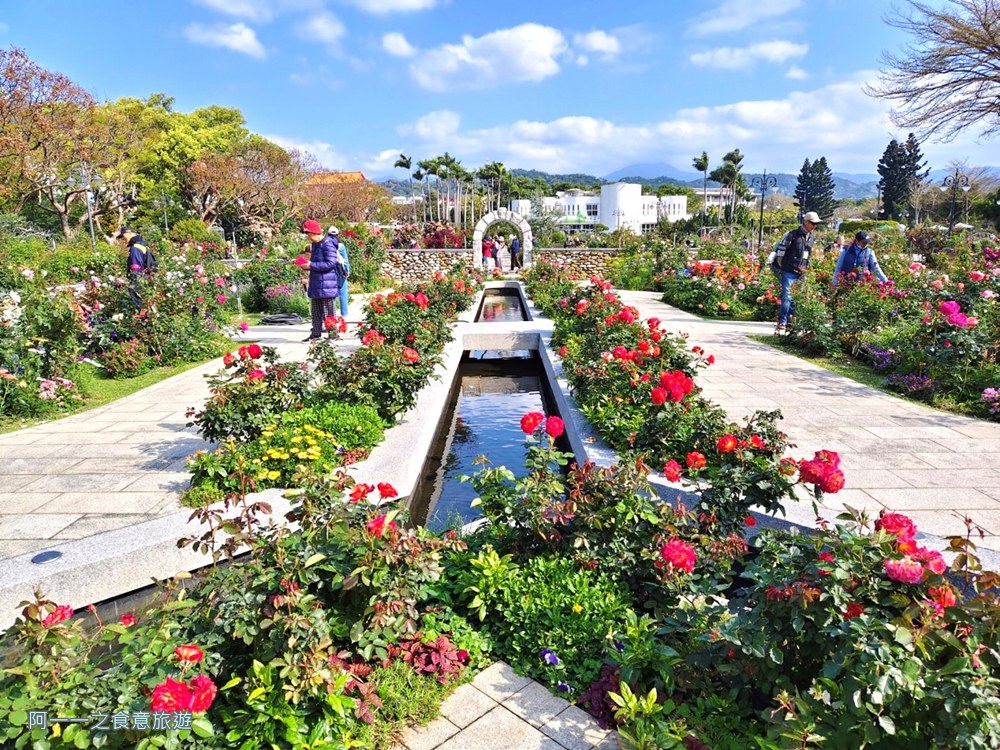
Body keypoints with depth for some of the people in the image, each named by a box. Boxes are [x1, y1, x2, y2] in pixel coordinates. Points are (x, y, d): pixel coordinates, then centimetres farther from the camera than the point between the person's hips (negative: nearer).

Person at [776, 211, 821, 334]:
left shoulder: (810, 238, 15)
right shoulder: (794, 235, -6)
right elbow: (784, 254, -10)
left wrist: (806, 268, 9)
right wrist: (798, 266, -11)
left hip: (801, 274, 7)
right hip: (789, 272, -6)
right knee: (787, 297, -12)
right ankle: (781, 324, -11)